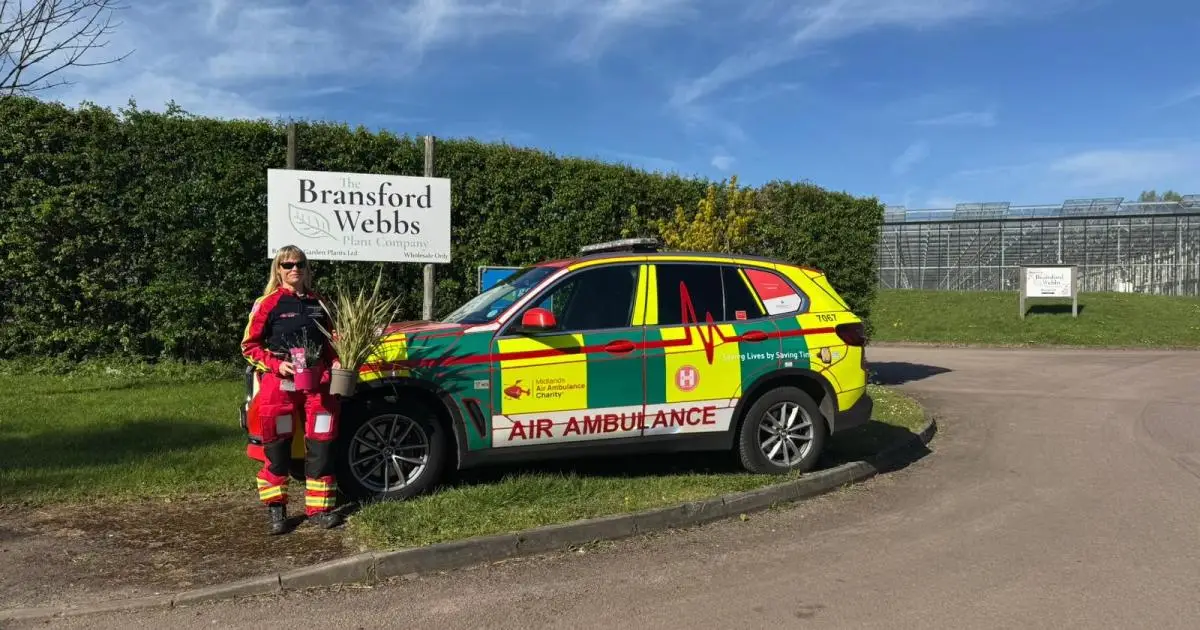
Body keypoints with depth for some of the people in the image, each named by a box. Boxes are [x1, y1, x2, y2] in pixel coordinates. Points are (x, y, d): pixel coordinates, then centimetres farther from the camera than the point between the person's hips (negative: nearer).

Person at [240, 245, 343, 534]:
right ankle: (276, 510, 13)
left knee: (321, 445, 3)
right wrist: (277, 365, -13)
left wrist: (335, 362, 4)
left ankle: (319, 508, 13)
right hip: (280, 383, -4)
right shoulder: (267, 304, -1)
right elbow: (249, 345, 0)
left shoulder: (318, 303, 13)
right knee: (277, 447, 1)